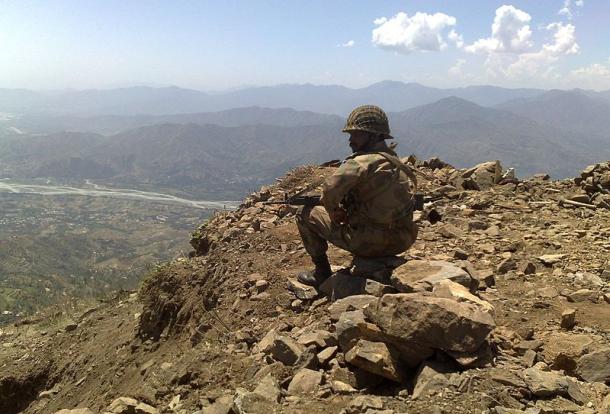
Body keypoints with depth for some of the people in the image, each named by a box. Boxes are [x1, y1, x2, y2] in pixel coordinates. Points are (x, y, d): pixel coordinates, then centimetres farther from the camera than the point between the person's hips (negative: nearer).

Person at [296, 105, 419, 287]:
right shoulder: (395, 161, 10)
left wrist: (334, 211, -7)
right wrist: (344, 208, 9)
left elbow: (330, 189, -28)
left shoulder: (364, 162, -17)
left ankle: (322, 272, 15)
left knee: (305, 214, 4)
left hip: (370, 242, -8)